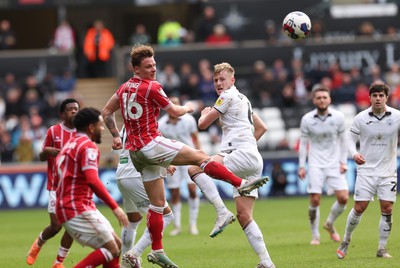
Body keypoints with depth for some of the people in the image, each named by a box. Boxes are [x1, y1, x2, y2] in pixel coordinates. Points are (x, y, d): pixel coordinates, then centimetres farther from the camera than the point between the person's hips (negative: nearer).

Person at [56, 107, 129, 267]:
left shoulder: (70, 144, 19)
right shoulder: (88, 146, -11)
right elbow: (93, 181, -23)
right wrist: (115, 207, -22)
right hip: (78, 210, -10)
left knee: (117, 245, 12)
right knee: (111, 250, -11)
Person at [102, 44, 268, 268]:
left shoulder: (124, 88, 12)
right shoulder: (152, 87, -11)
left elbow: (107, 112, 20)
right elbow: (175, 111, -2)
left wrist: (116, 136, 21)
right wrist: (189, 108, 18)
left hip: (136, 152, 8)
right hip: (151, 144, -8)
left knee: (158, 203, 10)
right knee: (199, 156, -7)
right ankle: (241, 184, -11)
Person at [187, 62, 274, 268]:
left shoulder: (228, 96, -2)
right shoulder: (243, 100, 27)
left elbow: (203, 124, -1)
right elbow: (261, 128, 37)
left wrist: (204, 113, 20)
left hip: (243, 155, -10)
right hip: (252, 161, 10)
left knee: (195, 167, -18)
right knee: (244, 216, 6)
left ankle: (222, 213, -25)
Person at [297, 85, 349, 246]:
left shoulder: (338, 117, -1)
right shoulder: (307, 119, -3)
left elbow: (342, 140, 7)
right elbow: (303, 143, 3)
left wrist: (343, 162, 2)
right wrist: (302, 166, 0)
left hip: (334, 164, 1)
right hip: (316, 164, -1)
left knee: (343, 198, -9)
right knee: (315, 200, -9)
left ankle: (330, 224, 18)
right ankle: (315, 235, 6)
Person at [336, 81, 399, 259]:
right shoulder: (361, 118, -4)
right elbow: (351, 139, 5)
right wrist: (354, 153, -15)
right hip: (366, 170, -1)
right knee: (359, 208, -4)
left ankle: (382, 249, 8)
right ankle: (345, 241, 17)